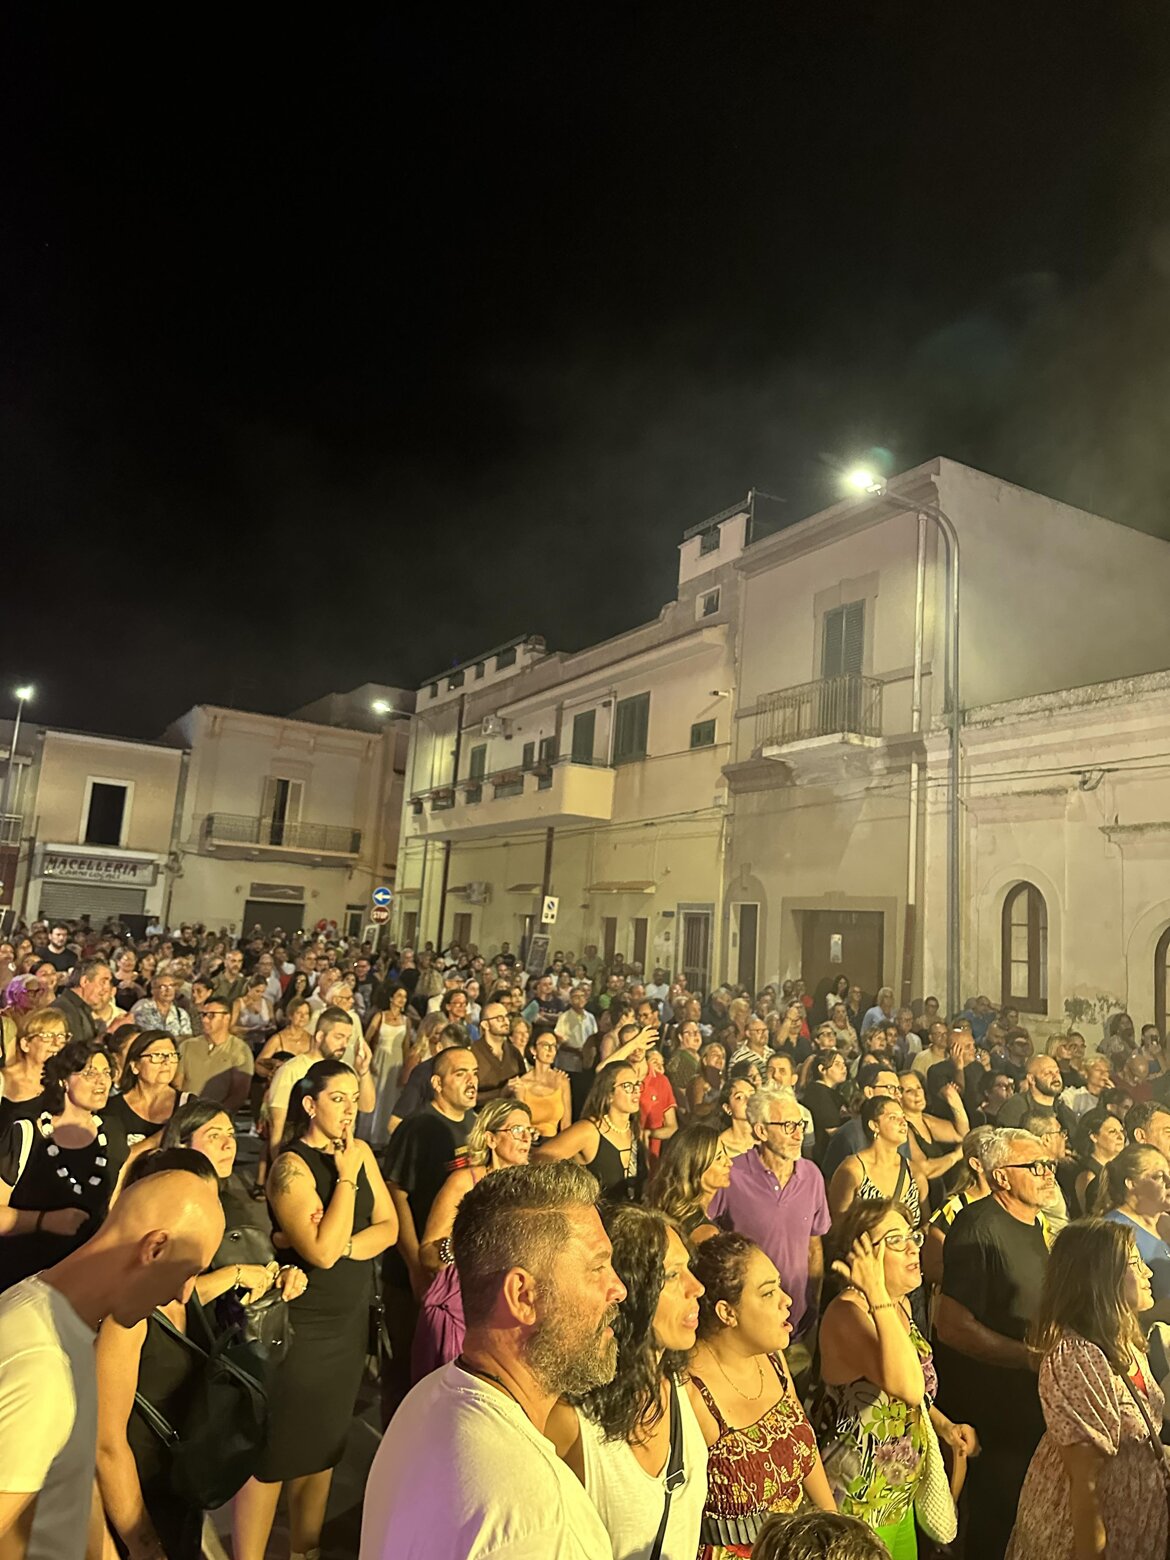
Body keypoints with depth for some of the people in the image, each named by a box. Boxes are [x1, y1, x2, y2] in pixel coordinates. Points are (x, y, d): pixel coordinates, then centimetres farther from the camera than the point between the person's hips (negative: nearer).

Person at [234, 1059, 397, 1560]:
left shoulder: (360, 1151, 2)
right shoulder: (291, 1164, -18)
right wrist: (345, 1177, -23)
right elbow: (322, 1251, -26)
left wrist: (346, 1247, -16)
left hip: (350, 1322, 7)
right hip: (299, 1325, -7)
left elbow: (388, 1227, 1)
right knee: (272, 1452, 2)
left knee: (323, 1446, 19)